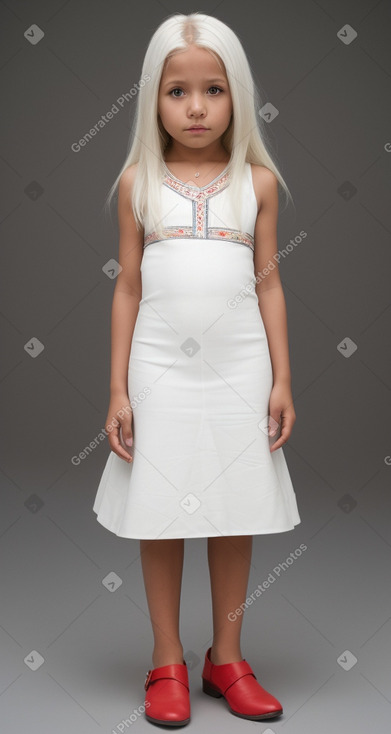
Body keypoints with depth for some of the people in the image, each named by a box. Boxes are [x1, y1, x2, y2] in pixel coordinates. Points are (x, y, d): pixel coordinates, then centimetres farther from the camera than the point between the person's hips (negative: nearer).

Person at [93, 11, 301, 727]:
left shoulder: (257, 180, 5)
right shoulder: (139, 181, 3)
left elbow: (268, 283, 6)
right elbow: (128, 286, 4)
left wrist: (281, 380, 2)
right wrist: (118, 389, 0)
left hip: (240, 371, 1)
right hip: (160, 370, 0)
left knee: (237, 514, 7)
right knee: (160, 516, 5)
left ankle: (227, 658, 26)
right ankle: (167, 663, 23)